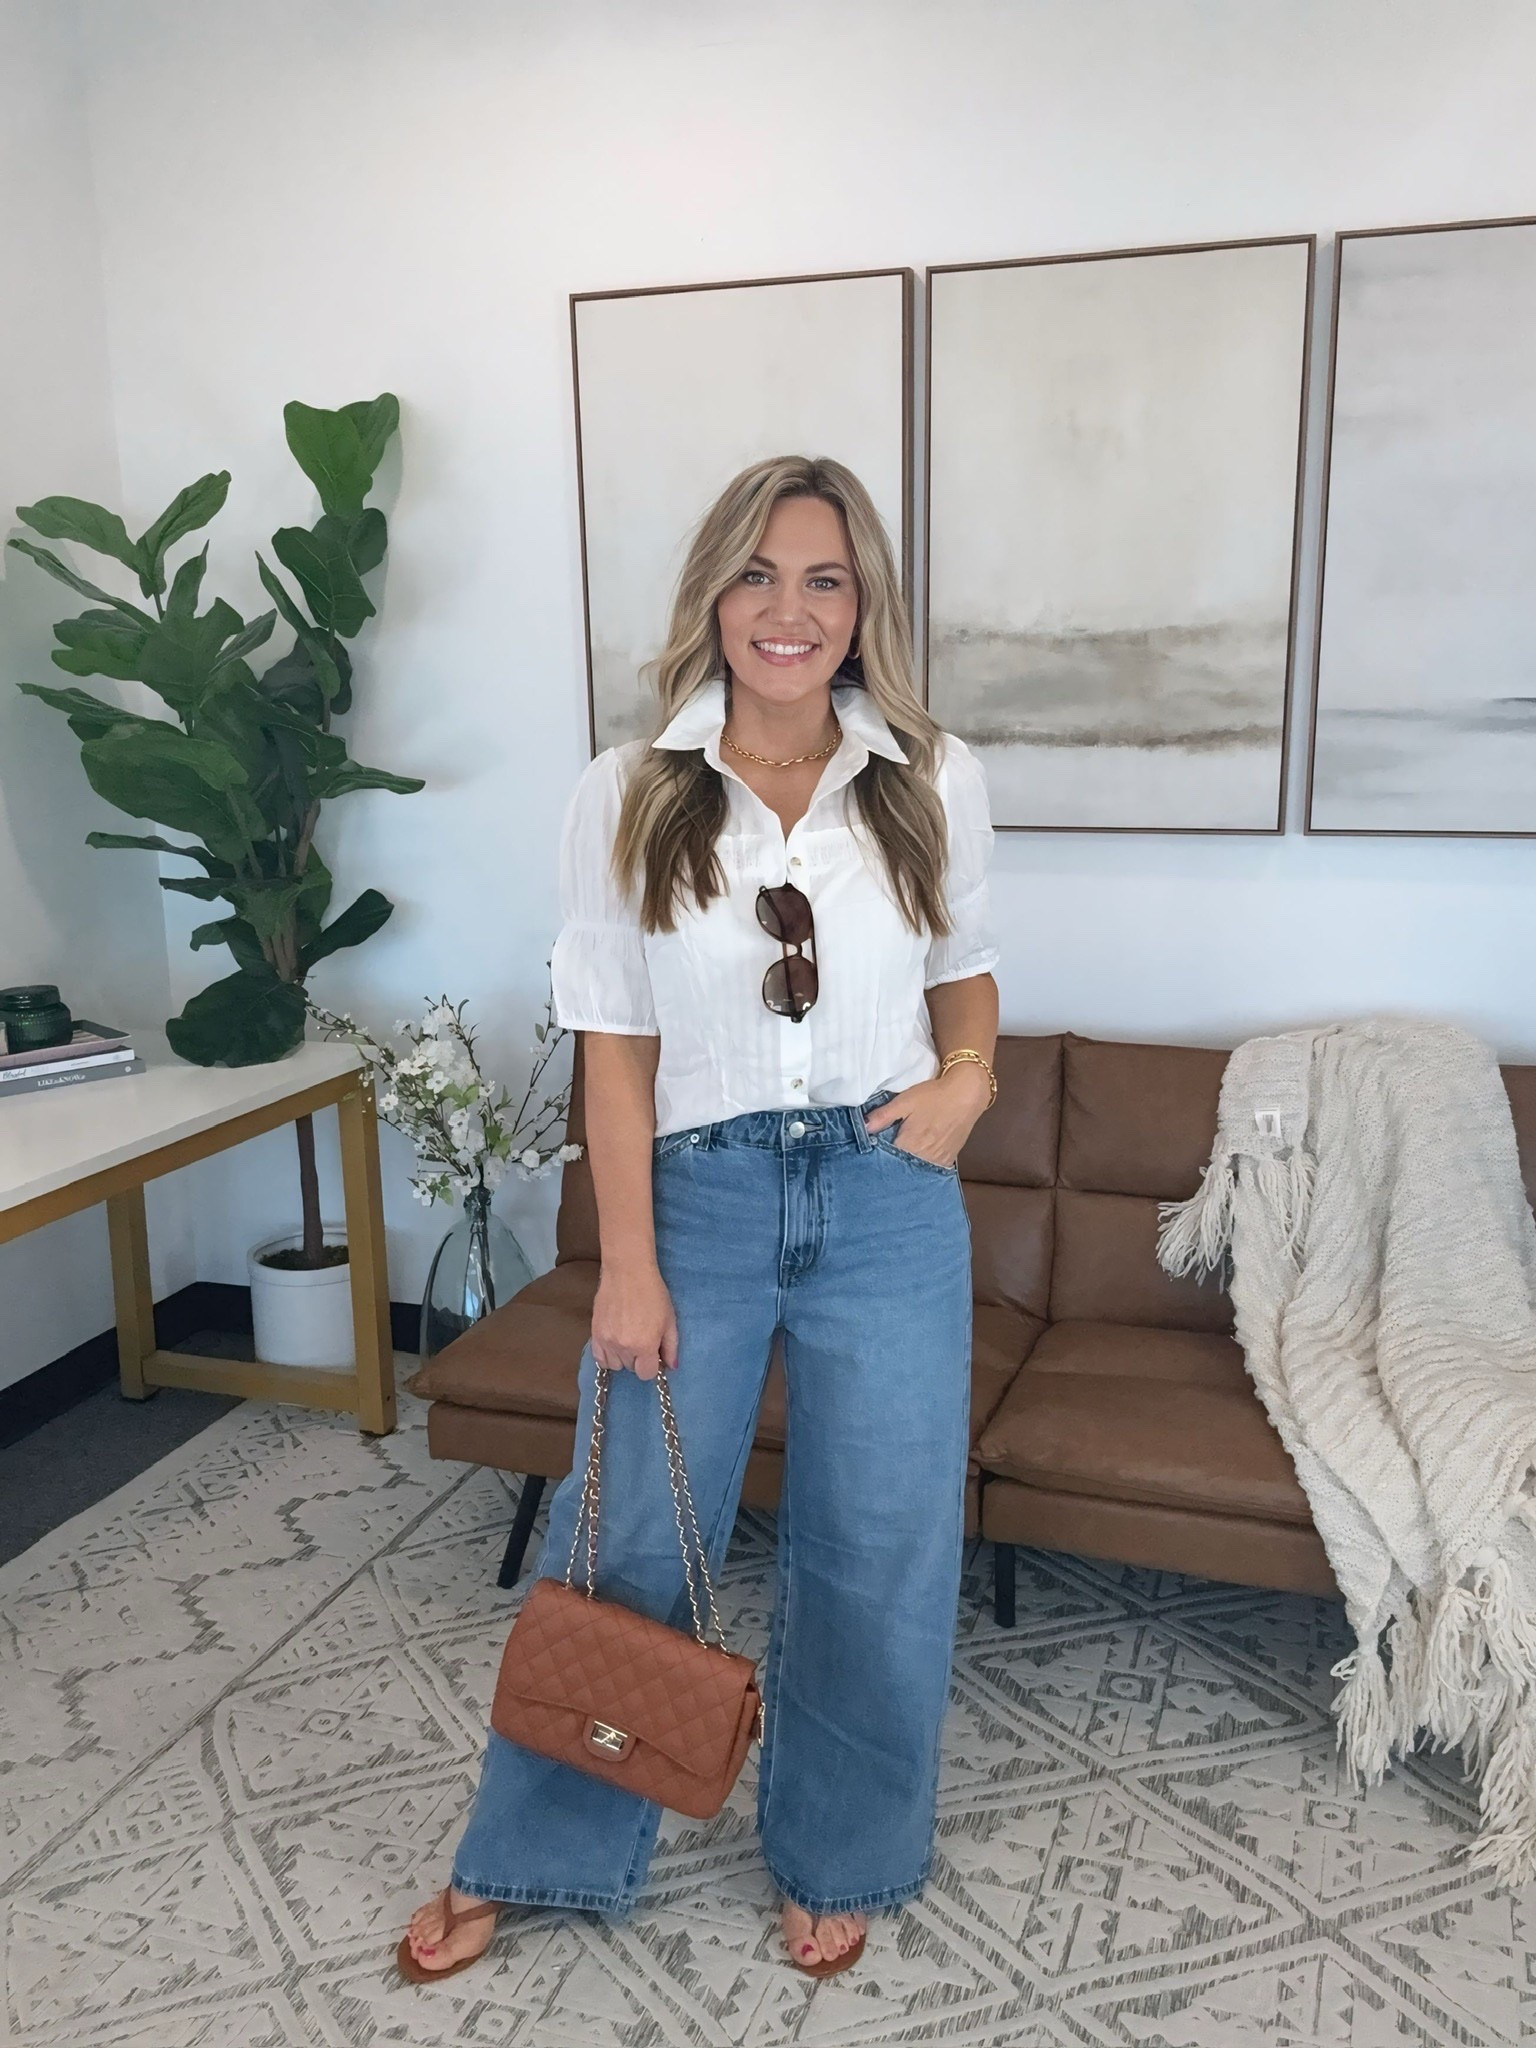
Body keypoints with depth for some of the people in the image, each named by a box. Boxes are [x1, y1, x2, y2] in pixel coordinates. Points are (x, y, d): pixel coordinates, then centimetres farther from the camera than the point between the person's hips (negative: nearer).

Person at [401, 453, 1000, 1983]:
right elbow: (615, 1044, -4)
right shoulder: (626, 799, -5)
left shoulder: (933, 783, -1)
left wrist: (969, 1070, -8)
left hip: (888, 1199, 2)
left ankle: (838, 1855, 39)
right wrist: (628, 1264, -7)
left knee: (878, 1552, 12)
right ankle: (526, 1852, 36)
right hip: (700, 1193, -1)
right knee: (626, 1539, 11)